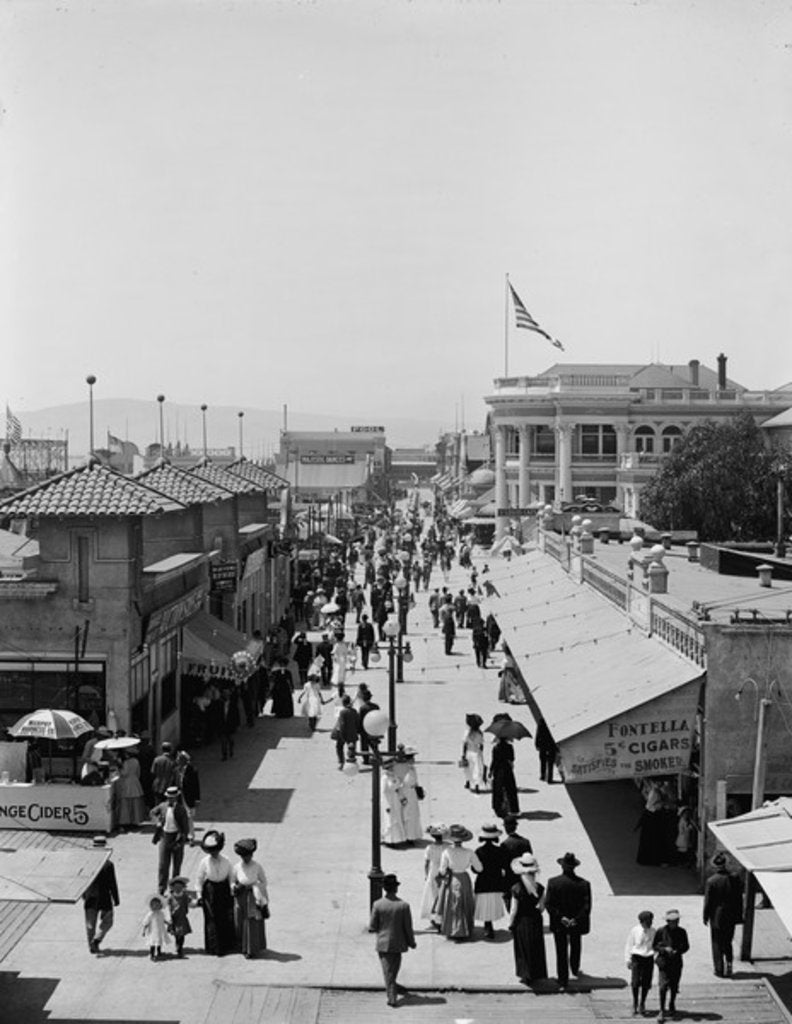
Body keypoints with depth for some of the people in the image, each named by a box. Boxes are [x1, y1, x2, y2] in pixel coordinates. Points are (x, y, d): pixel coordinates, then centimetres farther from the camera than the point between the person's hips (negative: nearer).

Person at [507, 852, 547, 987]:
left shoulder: (516, 889, -22)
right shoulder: (539, 888, -12)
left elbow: (513, 911, -15)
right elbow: (542, 907, -3)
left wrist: (510, 924, -2)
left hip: (521, 922, -3)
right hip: (535, 921, 3)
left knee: (524, 950, 14)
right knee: (536, 948, 19)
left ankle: (526, 976, 21)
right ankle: (536, 974, 29)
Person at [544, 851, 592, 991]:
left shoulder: (553, 882, -17)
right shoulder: (583, 884, -15)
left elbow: (548, 904, -17)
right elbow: (586, 906, -16)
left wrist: (560, 917, -15)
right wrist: (576, 919, -14)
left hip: (559, 924, -1)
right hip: (576, 924, 1)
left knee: (561, 952, 10)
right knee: (575, 947, 27)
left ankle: (562, 981, 13)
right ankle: (575, 970, 49)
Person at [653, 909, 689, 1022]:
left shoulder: (681, 932, 0)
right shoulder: (660, 931, -6)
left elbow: (686, 946, 7)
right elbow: (655, 945, 0)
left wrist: (677, 951, -12)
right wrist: (664, 949, -17)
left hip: (677, 962, 2)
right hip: (664, 962, -2)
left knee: (674, 986, 13)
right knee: (663, 986, -11)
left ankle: (672, 1005, 39)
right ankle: (662, 1011, -2)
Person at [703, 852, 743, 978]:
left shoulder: (711, 881, -19)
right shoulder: (735, 879, -10)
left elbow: (707, 902, -13)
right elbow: (739, 899, -2)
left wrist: (706, 917, 1)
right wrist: (739, 915, 9)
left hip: (717, 917, -3)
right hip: (731, 916, 3)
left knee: (717, 944, 11)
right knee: (728, 942, 21)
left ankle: (719, 970, 15)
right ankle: (729, 964, 12)